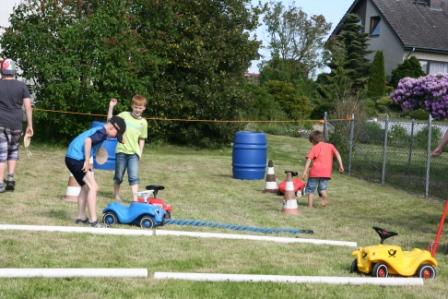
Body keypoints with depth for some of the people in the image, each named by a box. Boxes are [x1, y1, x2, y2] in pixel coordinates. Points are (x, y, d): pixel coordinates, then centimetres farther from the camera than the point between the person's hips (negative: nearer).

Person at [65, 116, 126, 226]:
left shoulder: (98, 130, 19)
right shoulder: (102, 132, -11)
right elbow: (88, 141, -26)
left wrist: (87, 162, 15)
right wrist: (87, 161, -22)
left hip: (72, 158, 10)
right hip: (76, 158, -10)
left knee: (86, 187, 20)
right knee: (93, 187, -9)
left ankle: (81, 217, 27)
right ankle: (93, 221, -12)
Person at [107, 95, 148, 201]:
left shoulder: (143, 122, 3)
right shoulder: (124, 115, -2)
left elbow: (142, 139, 9)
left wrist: (140, 153, 4)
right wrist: (111, 107, -11)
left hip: (134, 153, 0)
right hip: (121, 150, 0)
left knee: (134, 176, -9)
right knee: (119, 176, 11)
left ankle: (135, 198, -9)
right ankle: (116, 195, 29)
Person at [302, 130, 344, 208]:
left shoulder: (314, 148, 3)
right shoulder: (330, 146, 14)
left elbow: (309, 159, -7)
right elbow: (337, 154, 2)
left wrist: (305, 171, -12)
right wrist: (341, 165, -1)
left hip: (315, 172, -3)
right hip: (326, 172, 3)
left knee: (311, 188, 7)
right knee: (323, 188, 6)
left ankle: (310, 205, 0)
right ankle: (325, 198, -24)